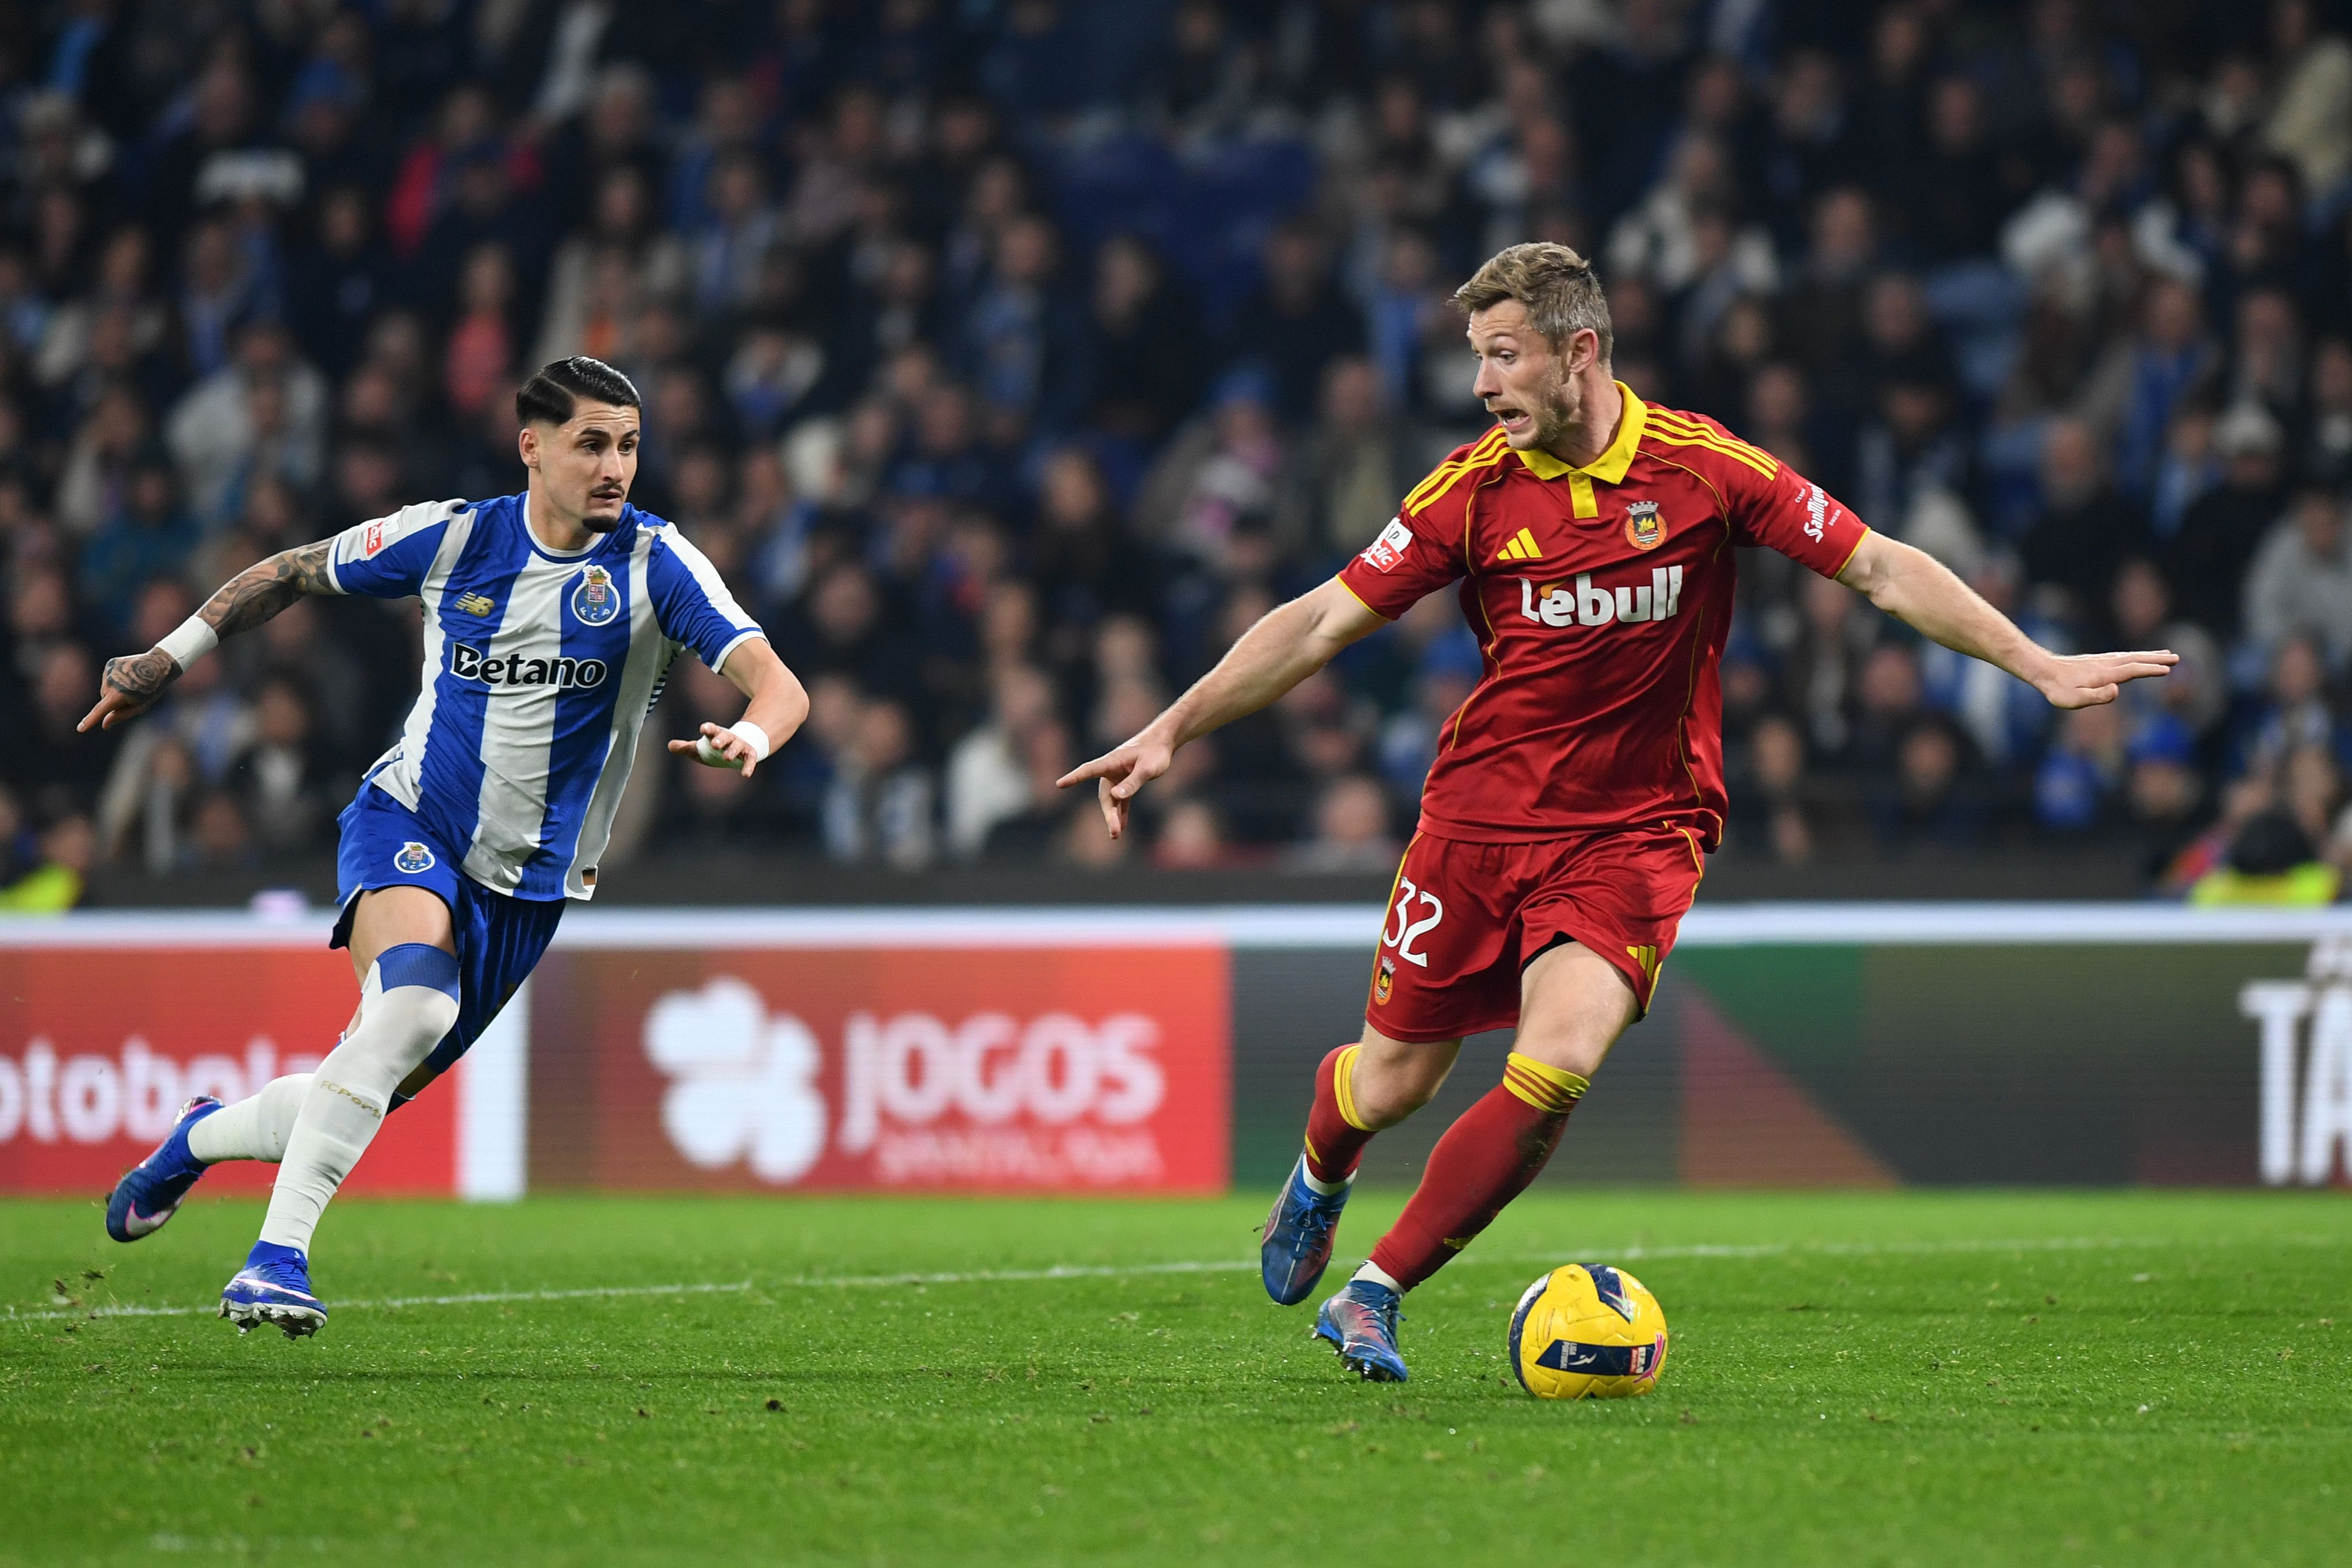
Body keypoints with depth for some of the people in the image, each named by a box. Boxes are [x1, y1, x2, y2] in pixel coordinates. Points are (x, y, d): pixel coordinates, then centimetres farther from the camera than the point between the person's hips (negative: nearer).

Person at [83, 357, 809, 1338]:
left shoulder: (654, 564, -9)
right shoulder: (451, 538, -6)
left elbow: (778, 687, -19)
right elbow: (294, 573, 11)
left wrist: (748, 738, -42)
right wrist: (169, 658, 9)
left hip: (528, 886, 2)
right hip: (409, 824, -2)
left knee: (368, 1097, 5)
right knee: (414, 1000, -34)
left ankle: (201, 1138, 38)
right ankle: (279, 1257, -31)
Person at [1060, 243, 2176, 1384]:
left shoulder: (1705, 467, -7)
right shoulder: (1474, 489, -4)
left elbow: (1881, 571, -2)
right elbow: (1325, 620, 0)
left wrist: (2042, 668, -7)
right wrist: (1172, 730, -5)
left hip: (1635, 838, -1)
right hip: (1480, 815, 2)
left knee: (1554, 1073, -22)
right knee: (1392, 1085, 6)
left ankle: (1376, 1293, -6)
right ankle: (1319, 1181, 44)